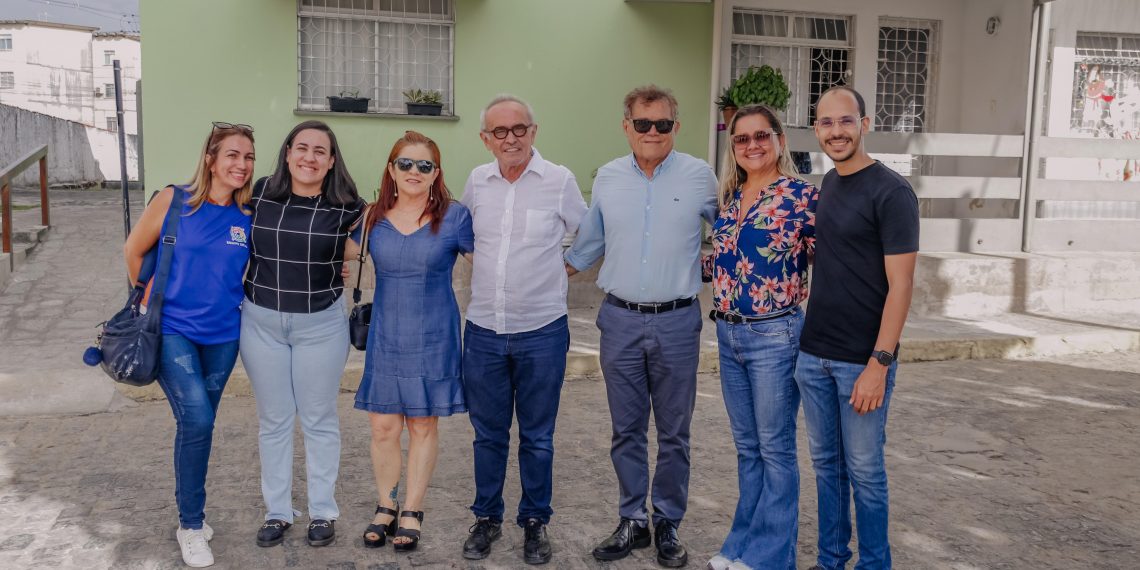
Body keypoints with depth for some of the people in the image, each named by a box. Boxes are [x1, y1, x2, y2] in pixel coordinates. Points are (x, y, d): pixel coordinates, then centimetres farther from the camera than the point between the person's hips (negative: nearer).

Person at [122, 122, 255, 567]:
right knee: (197, 418, -17)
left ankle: (190, 515, 33)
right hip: (172, 330, -3)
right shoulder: (173, 201, -9)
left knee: (198, 423, 14)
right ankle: (191, 525, 1)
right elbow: (134, 250, 3)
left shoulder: (249, 217, -2)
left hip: (222, 336, 3)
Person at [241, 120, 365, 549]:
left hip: (321, 324, -1)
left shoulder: (346, 207, -10)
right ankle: (277, 511, 26)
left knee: (319, 420, 10)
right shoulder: (259, 194, -5)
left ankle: (322, 512, 25)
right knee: (273, 420, 12)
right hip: (261, 322, 2)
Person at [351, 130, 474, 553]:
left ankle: (412, 513, 23)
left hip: (433, 339, -2)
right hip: (385, 337, 2)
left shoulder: (454, 218, -5)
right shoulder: (373, 219, 3)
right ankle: (385, 507, 25)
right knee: (383, 427, 6)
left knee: (423, 426, 7)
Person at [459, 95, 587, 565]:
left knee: (537, 437, 10)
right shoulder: (477, 181, 3)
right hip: (483, 329, 3)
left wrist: (560, 271, 6)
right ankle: (486, 518, 29)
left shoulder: (559, 180, -6)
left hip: (541, 331, -2)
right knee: (488, 433, 13)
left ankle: (535, 522, 26)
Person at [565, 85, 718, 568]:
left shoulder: (699, 176, -3)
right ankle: (632, 521, 25)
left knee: (673, 433, 8)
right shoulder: (607, 178, 4)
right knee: (626, 431, 10)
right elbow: (587, 245, 14)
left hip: (677, 323, -2)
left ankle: (667, 526, 23)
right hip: (620, 320, 2)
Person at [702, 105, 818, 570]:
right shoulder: (730, 197, 10)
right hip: (728, 335, 6)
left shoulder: (802, 195, -9)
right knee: (746, 448, 16)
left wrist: (794, 298, -14)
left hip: (774, 336, -6)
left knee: (775, 450, 6)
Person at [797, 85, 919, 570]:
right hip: (813, 355, 6)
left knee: (863, 469, 5)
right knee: (825, 462, 15)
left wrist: (879, 364, -19)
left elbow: (900, 286, -15)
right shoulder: (825, 187, 10)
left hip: (862, 361, -6)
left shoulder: (891, 193, -11)